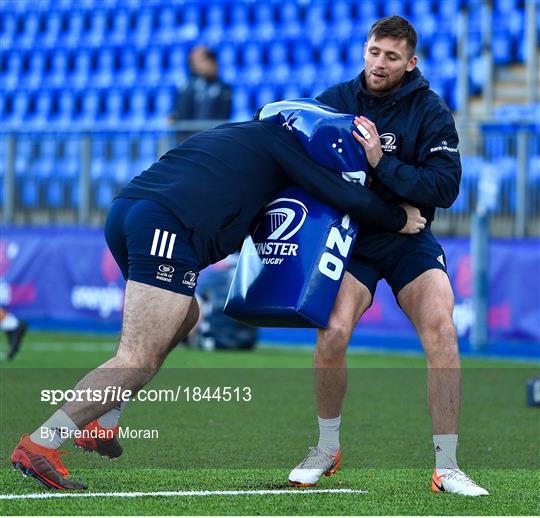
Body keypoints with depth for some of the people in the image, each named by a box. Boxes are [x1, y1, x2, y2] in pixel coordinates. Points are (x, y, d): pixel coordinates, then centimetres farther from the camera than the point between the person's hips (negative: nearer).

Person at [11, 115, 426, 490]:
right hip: (169, 228, -9)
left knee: (185, 318, 28)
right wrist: (398, 220, 23)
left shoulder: (237, 132, 35)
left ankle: (101, 424, 19)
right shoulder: (282, 140, 13)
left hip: (125, 208, 9)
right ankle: (39, 446, -15)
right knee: (138, 361, -8)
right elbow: (343, 195, 7)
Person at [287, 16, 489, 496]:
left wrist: (382, 163, -27)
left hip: (408, 237, 0)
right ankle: (327, 448, 4)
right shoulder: (334, 101, -1)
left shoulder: (431, 112, -7)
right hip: (349, 236, 0)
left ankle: (446, 466, -12)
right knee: (332, 334, -22)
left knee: (441, 330, -21)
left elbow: (445, 186, -18)